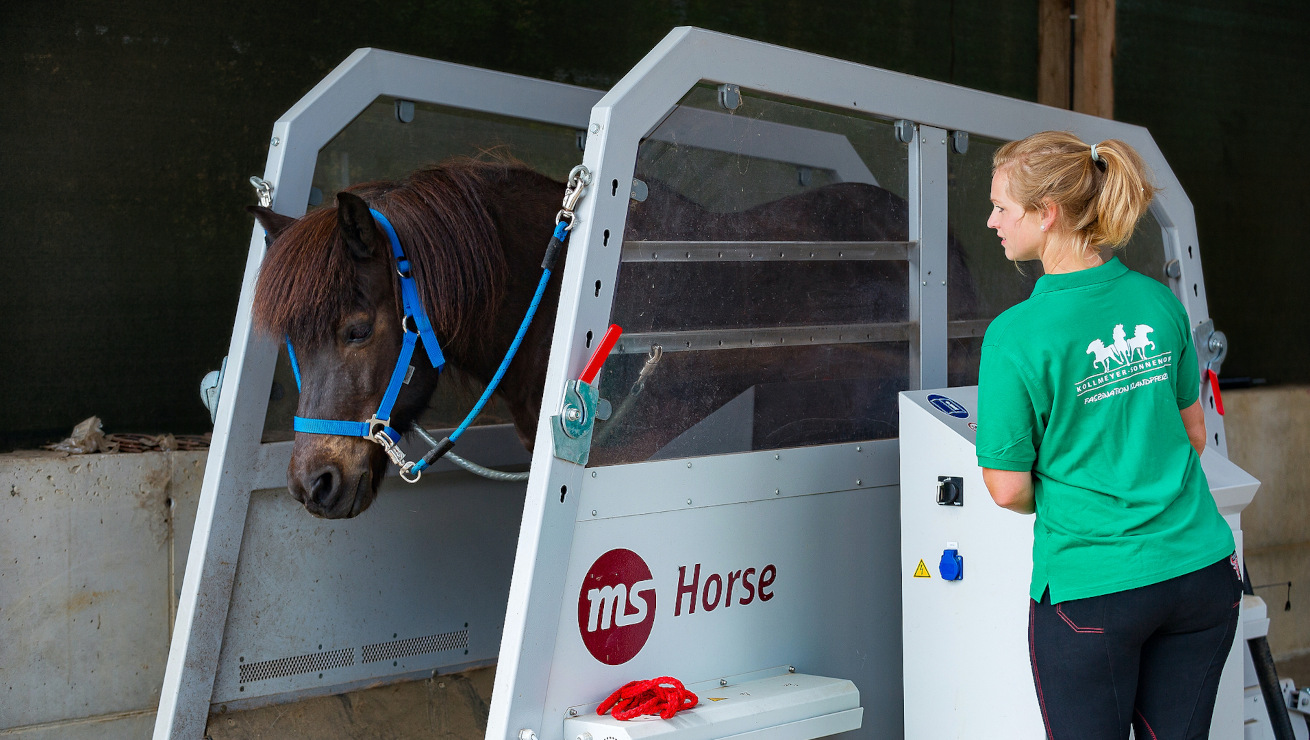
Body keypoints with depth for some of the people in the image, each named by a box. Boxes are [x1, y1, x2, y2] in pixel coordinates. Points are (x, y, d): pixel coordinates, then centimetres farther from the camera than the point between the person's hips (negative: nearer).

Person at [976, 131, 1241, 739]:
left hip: (1092, 593, -5)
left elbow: (1009, 490, -10)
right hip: (1200, 572, 5)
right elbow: (1193, 431, 13)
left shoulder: (1016, 335, -15)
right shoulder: (1158, 301, 1)